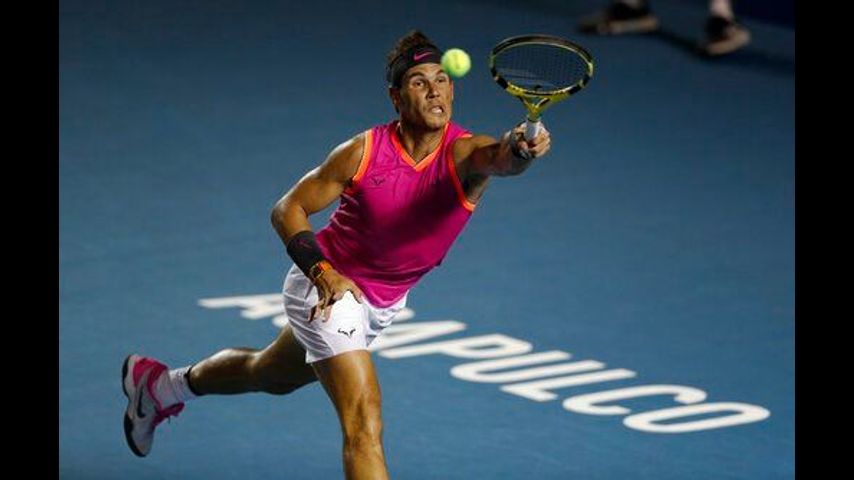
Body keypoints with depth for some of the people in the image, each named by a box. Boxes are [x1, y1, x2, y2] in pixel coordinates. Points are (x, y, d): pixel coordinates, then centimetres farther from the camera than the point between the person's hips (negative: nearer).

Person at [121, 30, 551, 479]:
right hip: (327, 288, -5)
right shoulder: (364, 152, -22)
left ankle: (160, 384, 54)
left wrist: (520, 150, -73)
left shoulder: (465, 153, -22)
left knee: (272, 375, 29)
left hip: (384, 303, 5)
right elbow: (288, 209, -11)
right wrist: (321, 271, -28)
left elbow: (500, 158, -48)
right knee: (365, 425, -23)